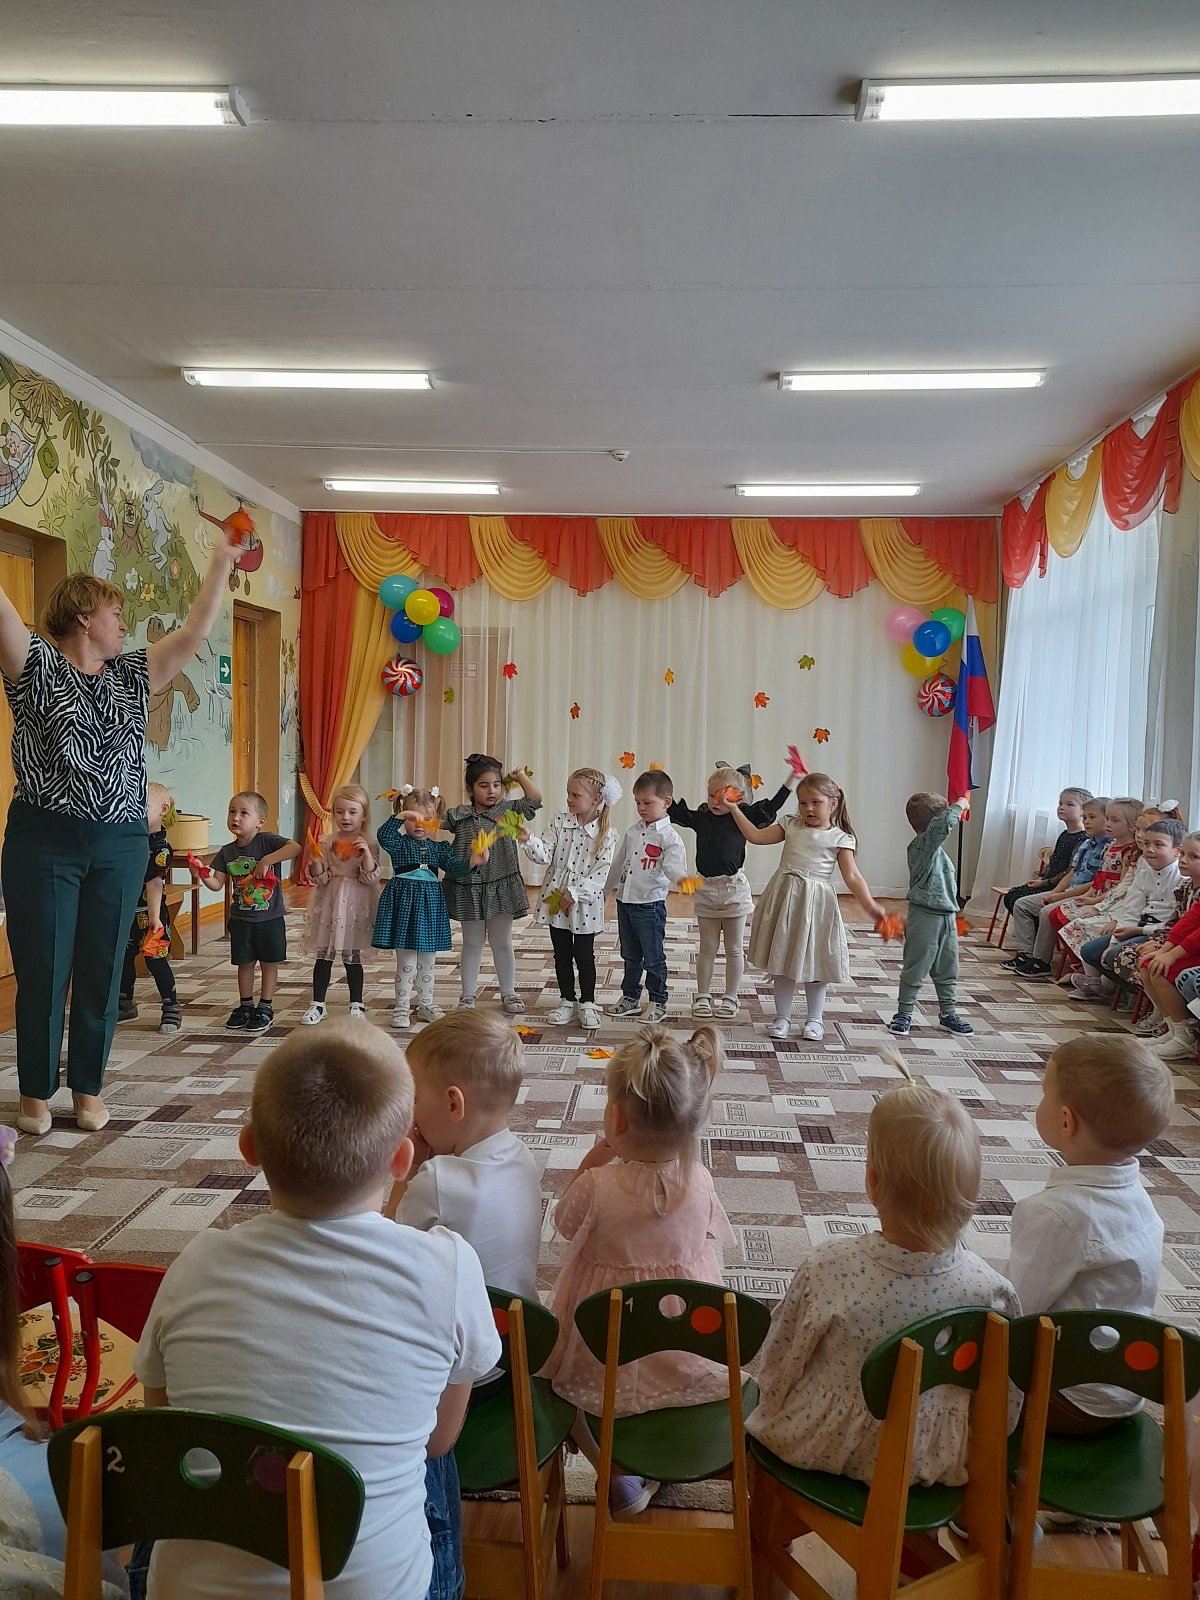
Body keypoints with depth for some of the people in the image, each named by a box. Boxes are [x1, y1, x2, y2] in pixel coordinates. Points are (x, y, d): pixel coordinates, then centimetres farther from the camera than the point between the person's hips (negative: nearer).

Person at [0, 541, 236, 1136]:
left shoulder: (131, 676, 14)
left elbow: (194, 632, 12)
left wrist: (221, 562, 11)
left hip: (121, 847, 4)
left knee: (102, 971, 8)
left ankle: (89, 1088, 21)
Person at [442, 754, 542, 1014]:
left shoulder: (508, 810, -2)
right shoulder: (458, 815, 0)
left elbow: (534, 800, -11)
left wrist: (520, 776, -3)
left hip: (501, 888, 0)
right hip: (468, 888, 1)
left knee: (502, 942, 11)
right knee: (472, 943, 13)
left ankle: (508, 993, 24)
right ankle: (468, 995, 23)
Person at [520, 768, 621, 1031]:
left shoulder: (607, 835, -10)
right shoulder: (559, 821, -1)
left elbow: (599, 875, -14)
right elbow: (545, 855, -8)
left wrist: (574, 893, -20)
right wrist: (528, 840, -26)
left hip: (585, 904, -3)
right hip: (554, 899, 3)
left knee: (584, 955, 6)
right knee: (561, 953, 12)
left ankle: (587, 1004, 22)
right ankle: (567, 1002, 26)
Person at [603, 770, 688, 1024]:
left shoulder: (668, 836, -10)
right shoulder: (632, 832, 10)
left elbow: (673, 865, -24)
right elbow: (617, 864, 18)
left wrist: (681, 878, -46)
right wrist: (603, 890, 22)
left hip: (650, 904, -6)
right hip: (625, 901, 6)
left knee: (653, 957, 4)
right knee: (630, 955, 17)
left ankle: (658, 1002, 18)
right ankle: (630, 998, 30)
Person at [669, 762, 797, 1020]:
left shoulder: (743, 816, -5)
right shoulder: (700, 817, 1)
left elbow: (770, 808, -9)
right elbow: (674, 810, 8)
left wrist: (791, 778, -15)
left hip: (734, 889, -2)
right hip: (706, 889, 2)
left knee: (734, 948, 9)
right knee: (707, 948, 11)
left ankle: (730, 997, 20)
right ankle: (702, 996, 21)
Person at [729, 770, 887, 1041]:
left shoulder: (840, 838, -3)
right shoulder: (791, 826, 6)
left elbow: (852, 876, -9)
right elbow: (756, 836, 6)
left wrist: (870, 905, -22)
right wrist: (735, 809, 1)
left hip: (816, 902, -3)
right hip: (785, 897, 3)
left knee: (814, 961, 8)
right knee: (783, 959, 9)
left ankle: (815, 1019, 24)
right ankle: (782, 1017, 21)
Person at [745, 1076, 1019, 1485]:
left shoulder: (827, 1270, -31)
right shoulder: (988, 1287, -25)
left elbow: (775, 1371, -15)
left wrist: (777, 1419, 7)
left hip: (823, 1446, -2)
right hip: (933, 1457, 3)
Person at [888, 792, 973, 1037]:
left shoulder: (935, 847, 12)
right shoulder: (922, 845, -18)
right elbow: (944, 822, -35)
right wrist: (961, 804, -18)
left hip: (947, 917, 9)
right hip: (925, 917, -9)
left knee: (947, 971, 17)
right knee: (915, 969, 2)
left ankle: (948, 1014, 29)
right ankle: (904, 1013, 14)